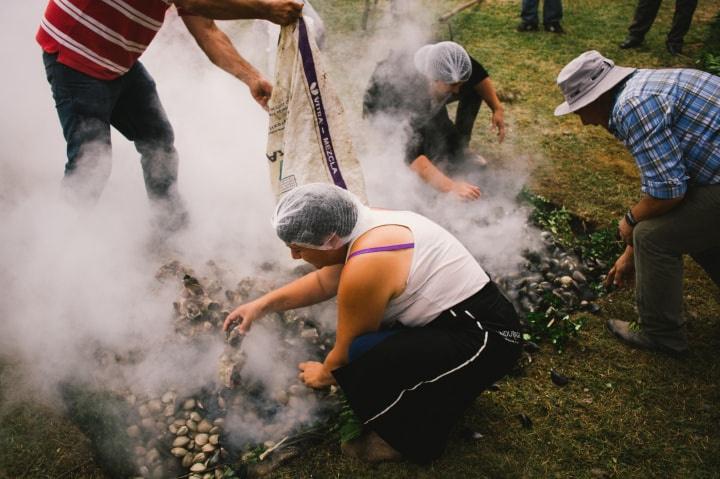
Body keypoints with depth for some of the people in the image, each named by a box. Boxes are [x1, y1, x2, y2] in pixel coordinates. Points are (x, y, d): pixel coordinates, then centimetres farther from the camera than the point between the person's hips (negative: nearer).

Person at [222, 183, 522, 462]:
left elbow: (347, 352, -12)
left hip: (486, 337, -10)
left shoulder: (364, 268, -27)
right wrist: (263, 305, 12)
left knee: (362, 364, -25)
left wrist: (324, 375, 9)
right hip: (471, 317, 10)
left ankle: (411, 438, 2)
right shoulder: (366, 224, 1)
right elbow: (324, 282, 16)